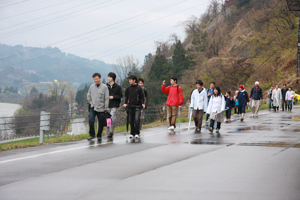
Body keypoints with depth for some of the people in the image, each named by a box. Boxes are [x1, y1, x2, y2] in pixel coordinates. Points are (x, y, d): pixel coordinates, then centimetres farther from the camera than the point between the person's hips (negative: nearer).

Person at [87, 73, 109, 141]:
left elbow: (106, 98, -5)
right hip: (93, 108, 2)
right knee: (90, 120, -13)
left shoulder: (104, 87, -5)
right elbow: (88, 95, 18)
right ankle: (92, 134, 0)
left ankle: (99, 136, 18)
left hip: (101, 108, -2)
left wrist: (106, 109, -8)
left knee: (101, 123, 5)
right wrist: (90, 102, 5)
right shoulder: (91, 86, 6)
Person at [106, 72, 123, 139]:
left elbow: (120, 96, 2)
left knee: (112, 119, -12)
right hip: (107, 105, 3)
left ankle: (111, 132, -9)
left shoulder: (117, 87, 2)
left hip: (114, 105, -3)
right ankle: (109, 132, 13)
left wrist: (113, 97, -12)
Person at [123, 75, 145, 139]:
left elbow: (142, 97, 4)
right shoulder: (128, 89, 10)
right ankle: (132, 133, 13)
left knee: (137, 119, -14)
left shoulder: (139, 88, 1)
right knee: (131, 121, 5)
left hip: (137, 106, -4)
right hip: (130, 106, 4)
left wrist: (143, 103, -9)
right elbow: (126, 97, 16)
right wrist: (125, 103, 2)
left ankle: (137, 133, -10)